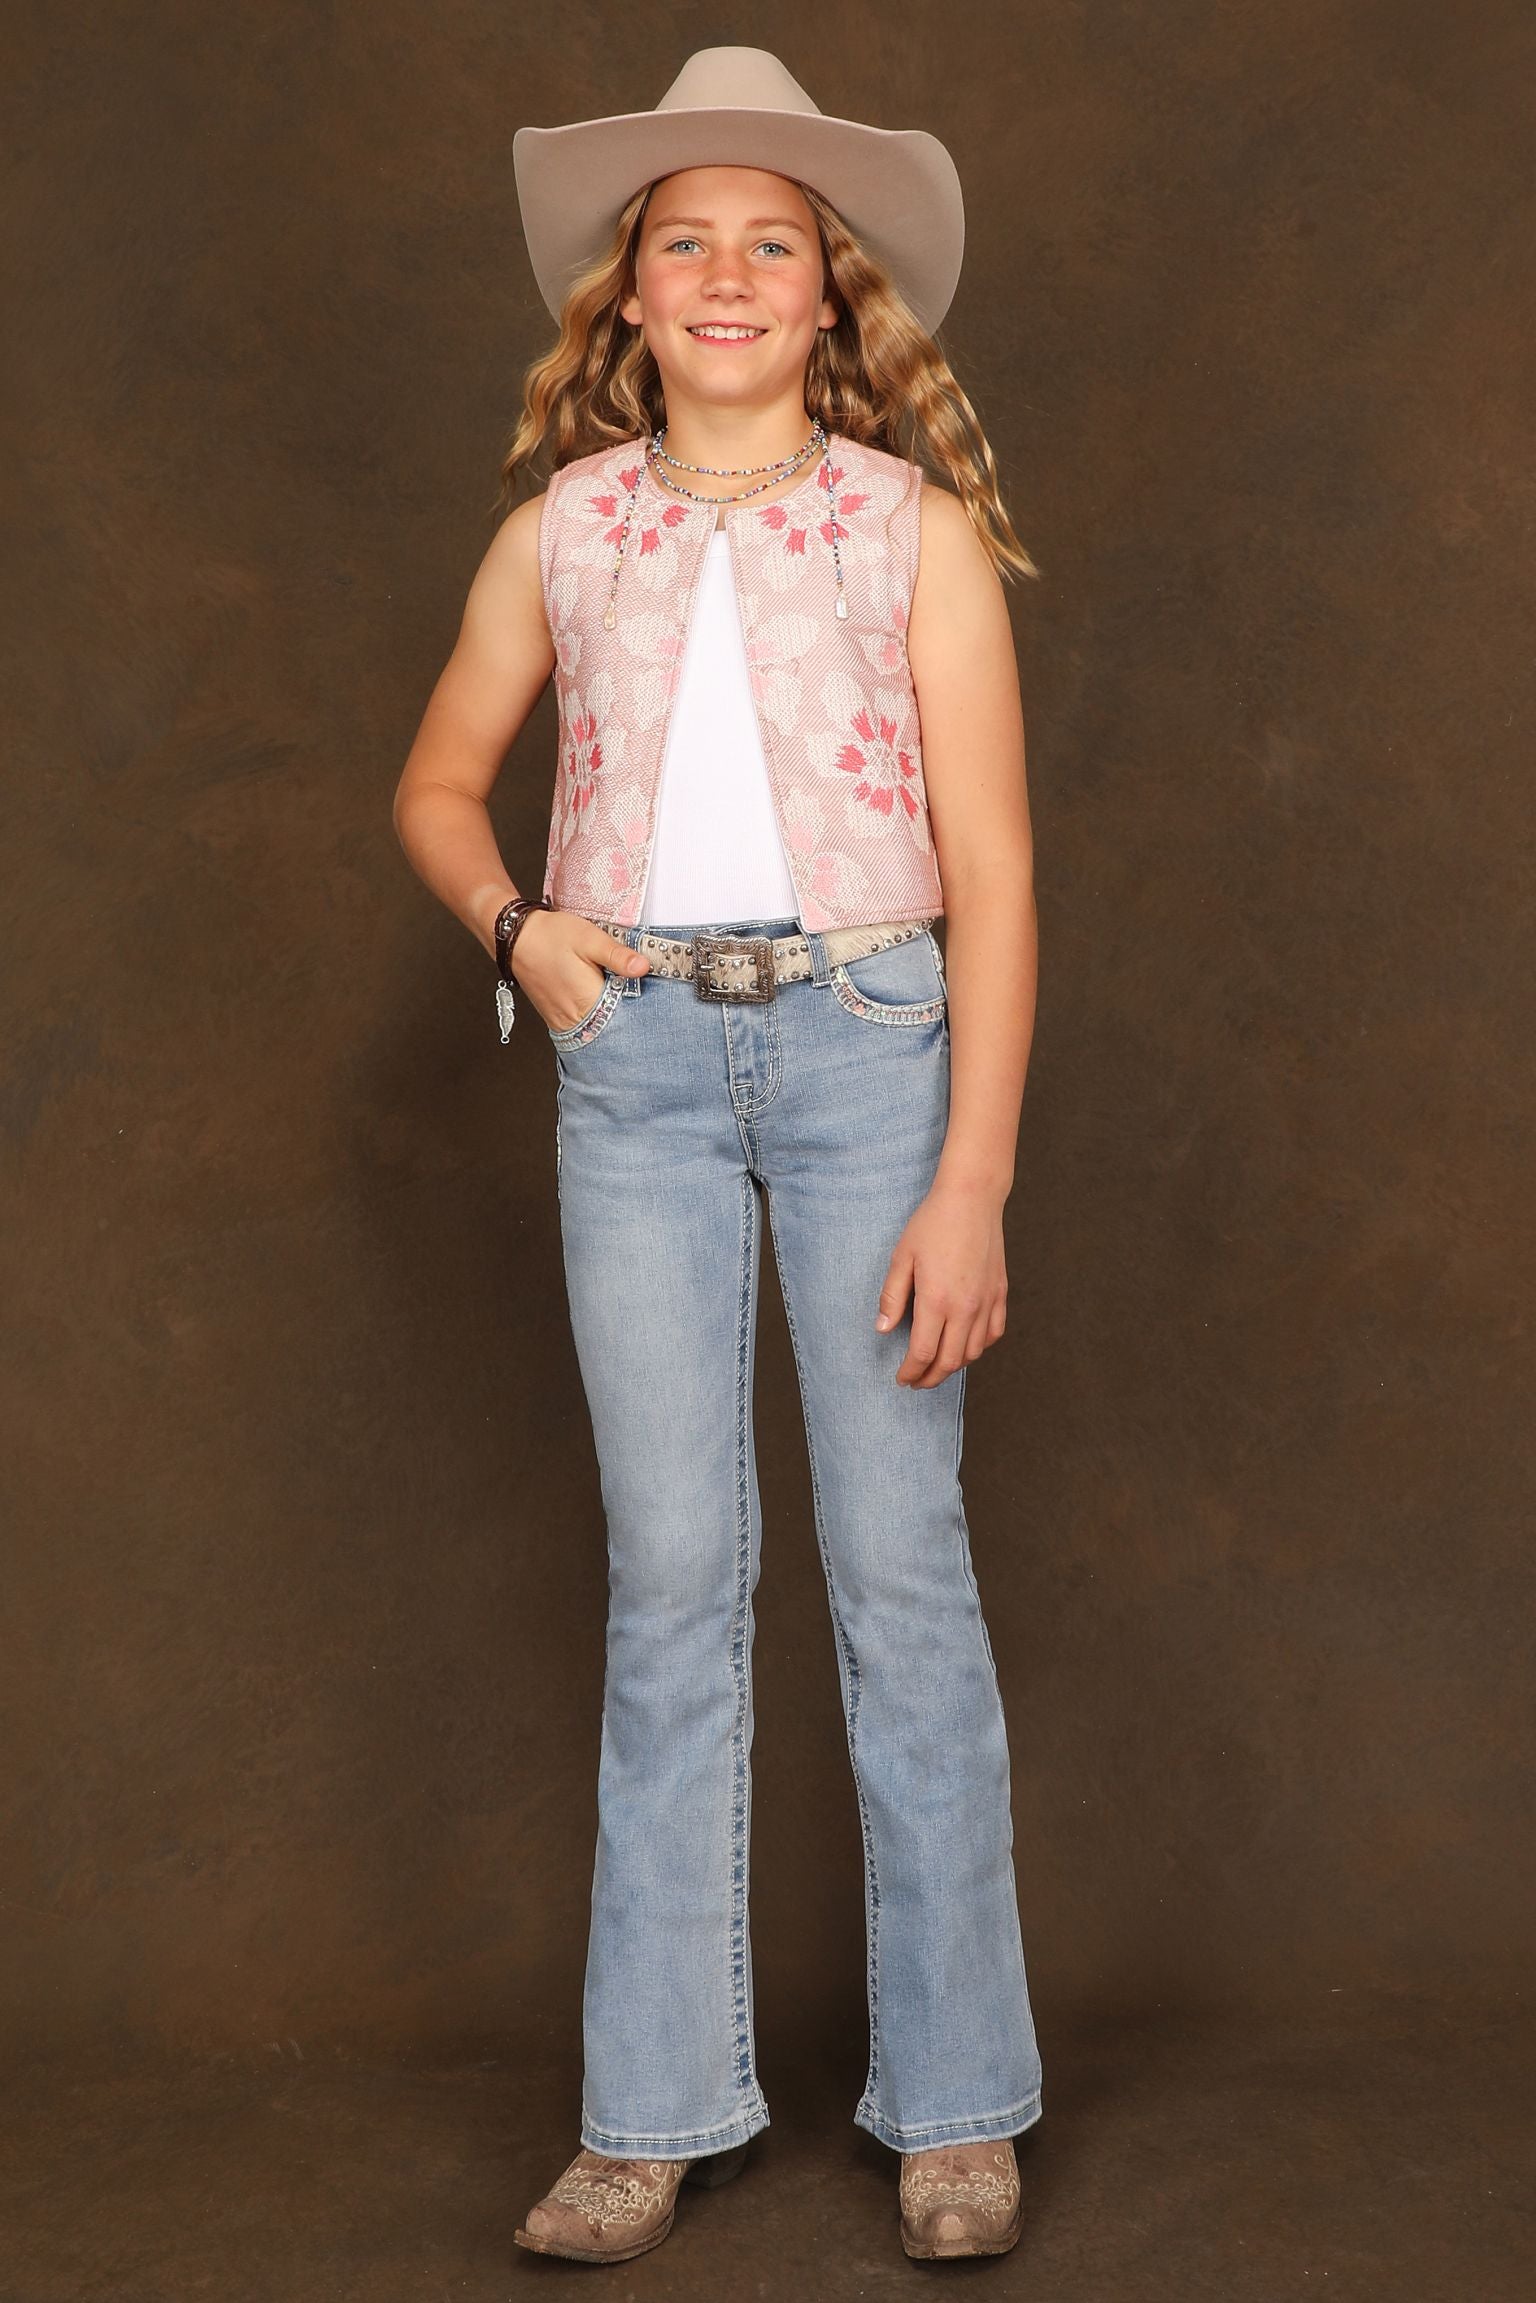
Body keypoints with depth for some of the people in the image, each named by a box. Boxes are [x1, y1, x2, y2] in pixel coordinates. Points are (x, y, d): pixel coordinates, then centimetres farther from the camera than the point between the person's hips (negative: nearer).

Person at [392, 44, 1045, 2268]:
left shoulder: (916, 529, 3)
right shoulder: (560, 534, 10)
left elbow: (992, 872, -2)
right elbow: (437, 784, 23)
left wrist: (971, 1187, -9)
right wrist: (512, 922, 1)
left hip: (868, 1042, -2)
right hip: (638, 1064, 2)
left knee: (900, 1567, -1)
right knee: (672, 1575, 3)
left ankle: (956, 2105, 11)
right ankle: (658, 2114, 11)